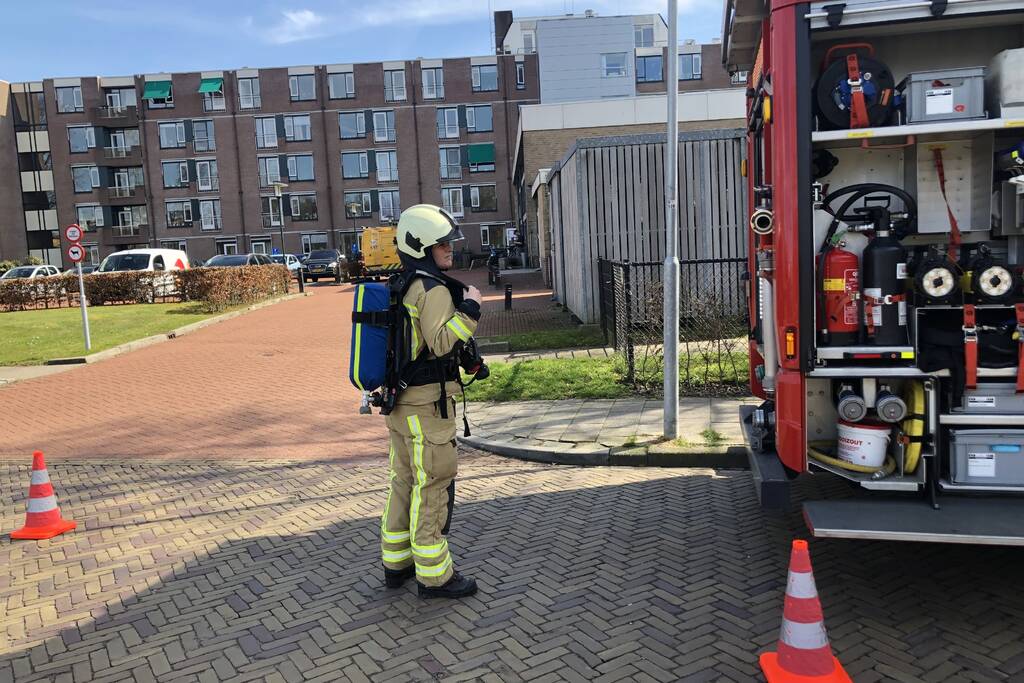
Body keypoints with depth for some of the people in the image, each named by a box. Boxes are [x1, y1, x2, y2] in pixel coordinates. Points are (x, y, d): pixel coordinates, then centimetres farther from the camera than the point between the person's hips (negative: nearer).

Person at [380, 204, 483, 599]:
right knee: (433, 487, 0)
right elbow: (441, 342, -28)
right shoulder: (433, 289, -17)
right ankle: (433, 575, 11)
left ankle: (396, 564, 30)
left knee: (404, 482, 18)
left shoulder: (399, 286, 12)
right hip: (426, 402, -9)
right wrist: (469, 309, -24)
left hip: (399, 399, 9)